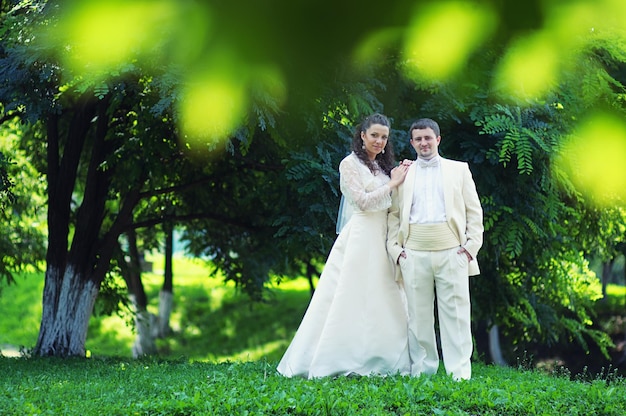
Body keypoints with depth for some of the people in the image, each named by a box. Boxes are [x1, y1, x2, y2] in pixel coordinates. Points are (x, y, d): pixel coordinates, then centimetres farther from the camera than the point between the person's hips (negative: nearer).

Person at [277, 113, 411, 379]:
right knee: (352, 298, -7)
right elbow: (363, 201, -12)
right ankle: (344, 360, -4)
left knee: (383, 301, 4)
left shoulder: (383, 166, 17)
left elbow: (392, 205, 16)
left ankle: (381, 361, 8)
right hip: (361, 237, -7)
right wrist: (393, 184, -7)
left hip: (382, 240, 7)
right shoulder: (350, 164, -3)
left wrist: (401, 180, 2)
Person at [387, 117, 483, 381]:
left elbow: (474, 211, 10)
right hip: (414, 254, 1)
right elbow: (394, 214, 13)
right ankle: (422, 372, 9)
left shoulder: (459, 170, 14)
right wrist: (395, 248, 0)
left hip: (452, 251, -1)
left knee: (455, 313, -4)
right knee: (418, 315, 2)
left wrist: (471, 245, -1)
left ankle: (459, 373, -1)